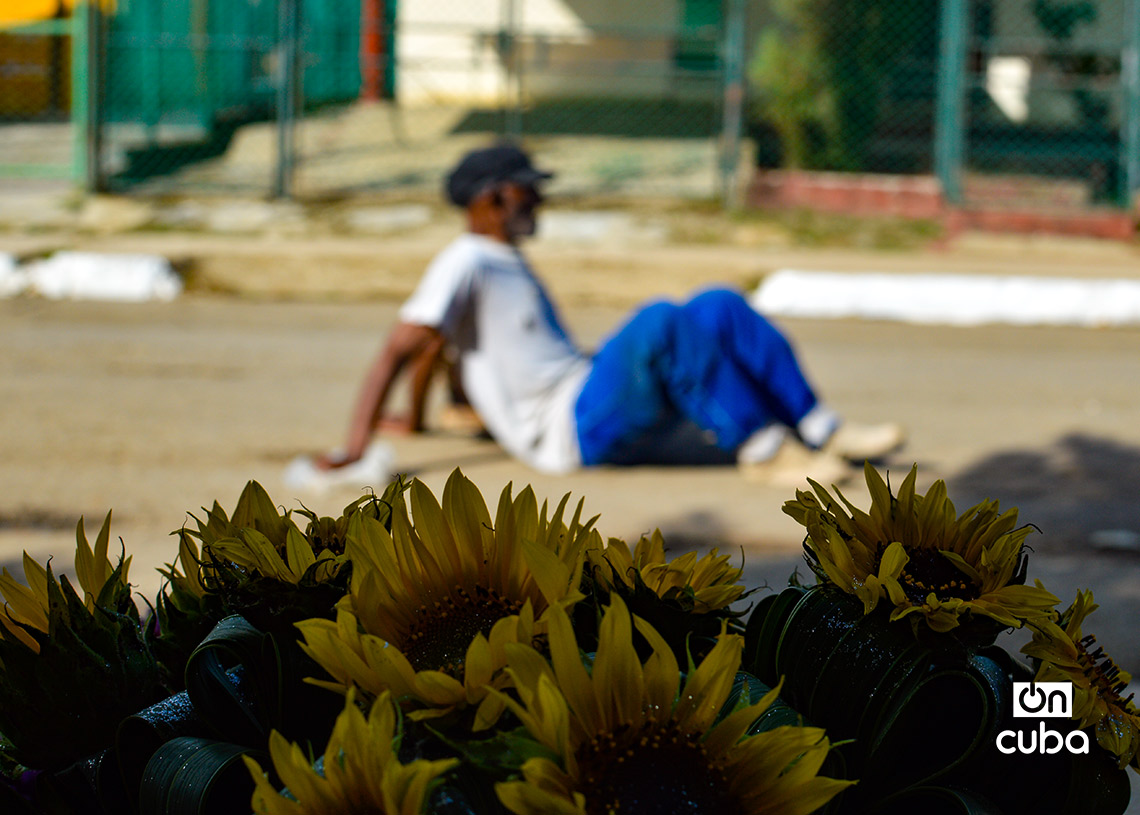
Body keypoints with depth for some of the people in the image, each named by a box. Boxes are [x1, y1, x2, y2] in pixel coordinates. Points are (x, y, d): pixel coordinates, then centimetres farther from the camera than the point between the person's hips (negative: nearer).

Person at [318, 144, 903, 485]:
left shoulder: (509, 263, 21)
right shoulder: (466, 265, -9)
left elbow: (435, 342, 31)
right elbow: (397, 350, -18)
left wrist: (414, 420, 43)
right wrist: (355, 448, -27)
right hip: (567, 434, -10)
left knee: (718, 309, -1)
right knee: (660, 321, -31)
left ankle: (820, 432, -7)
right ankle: (759, 449, -26)